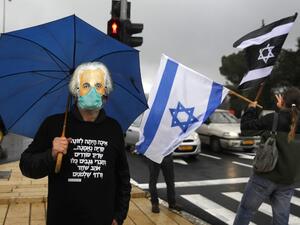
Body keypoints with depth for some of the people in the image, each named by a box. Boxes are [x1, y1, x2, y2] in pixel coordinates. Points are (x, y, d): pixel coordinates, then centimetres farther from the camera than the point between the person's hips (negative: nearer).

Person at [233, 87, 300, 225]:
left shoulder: (274, 118, -14)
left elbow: (245, 125, -6)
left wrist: (251, 108, 9)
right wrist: (283, 109, 24)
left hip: (266, 176, -4)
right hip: (289, 181, 4)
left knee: (246, 210, 12)